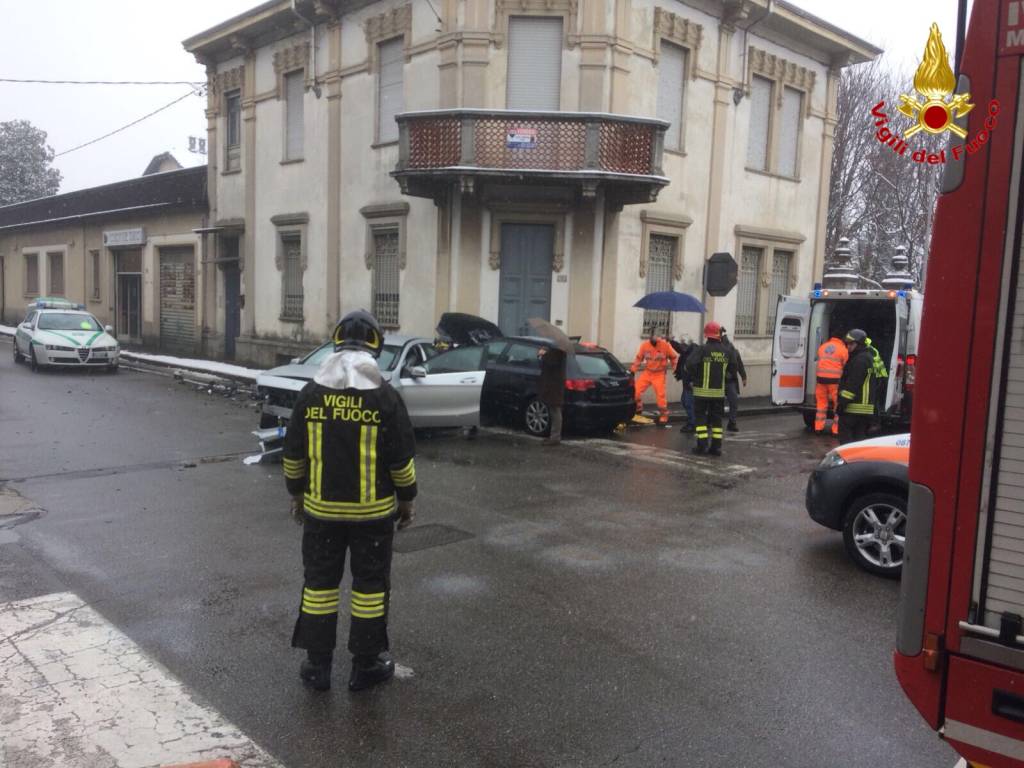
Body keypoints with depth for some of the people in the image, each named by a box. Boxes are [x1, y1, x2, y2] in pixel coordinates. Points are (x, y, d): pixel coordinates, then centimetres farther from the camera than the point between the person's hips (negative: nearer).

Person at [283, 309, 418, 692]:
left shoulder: (310, 394, -2)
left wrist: (297, 493, 17)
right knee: (370, 584, 9)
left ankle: (317, 665, 20)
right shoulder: (385, 396, -10)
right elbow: (401, 459, -8)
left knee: (320, 582, 13)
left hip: (321, 508, 2)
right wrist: (406, 499, 5)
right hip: (373, 510, -2)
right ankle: (365, 666, 17)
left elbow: (293, 454, 4)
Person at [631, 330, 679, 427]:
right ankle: (637, 413, 19)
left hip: (659, 374, -3)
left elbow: (674, 357, -1)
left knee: (661, 395, -7)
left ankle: (663, 417, 9)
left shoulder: (665, 345, -14)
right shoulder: (644, 345, -8)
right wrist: (632, 370, 3)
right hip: (647, 373, 3)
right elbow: (638, 358, 4)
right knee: (635, 391, -4)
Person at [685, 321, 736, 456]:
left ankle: (702, 444, 2)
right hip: (719, 391, 3)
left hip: (702, 390, -3)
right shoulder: (726, 351, 1)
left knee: (701, 416, 6)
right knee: (716, 418, 11)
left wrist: (694, 376, -5)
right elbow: (733, 367, 11)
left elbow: (690, 363, -22)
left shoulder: (702, 349, -12)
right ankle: (716, 446, 11)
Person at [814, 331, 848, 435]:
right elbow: (845, 366, 2)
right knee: (838, 404, 4)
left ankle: (818, 428, 15)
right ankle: (836, 429, 3)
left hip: (821, 377, 4)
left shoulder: (822, 347, 14)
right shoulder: (843, 349, 0)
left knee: (821, 402, 14)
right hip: (835, 379, -4)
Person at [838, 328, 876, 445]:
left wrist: (843, 402, -19)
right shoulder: (867, 357, 21)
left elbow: (853, 384, -21)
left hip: (854, 408, -11)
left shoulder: (860, 359, -14)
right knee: (860, 435, 12)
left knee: (845, 435, -7)